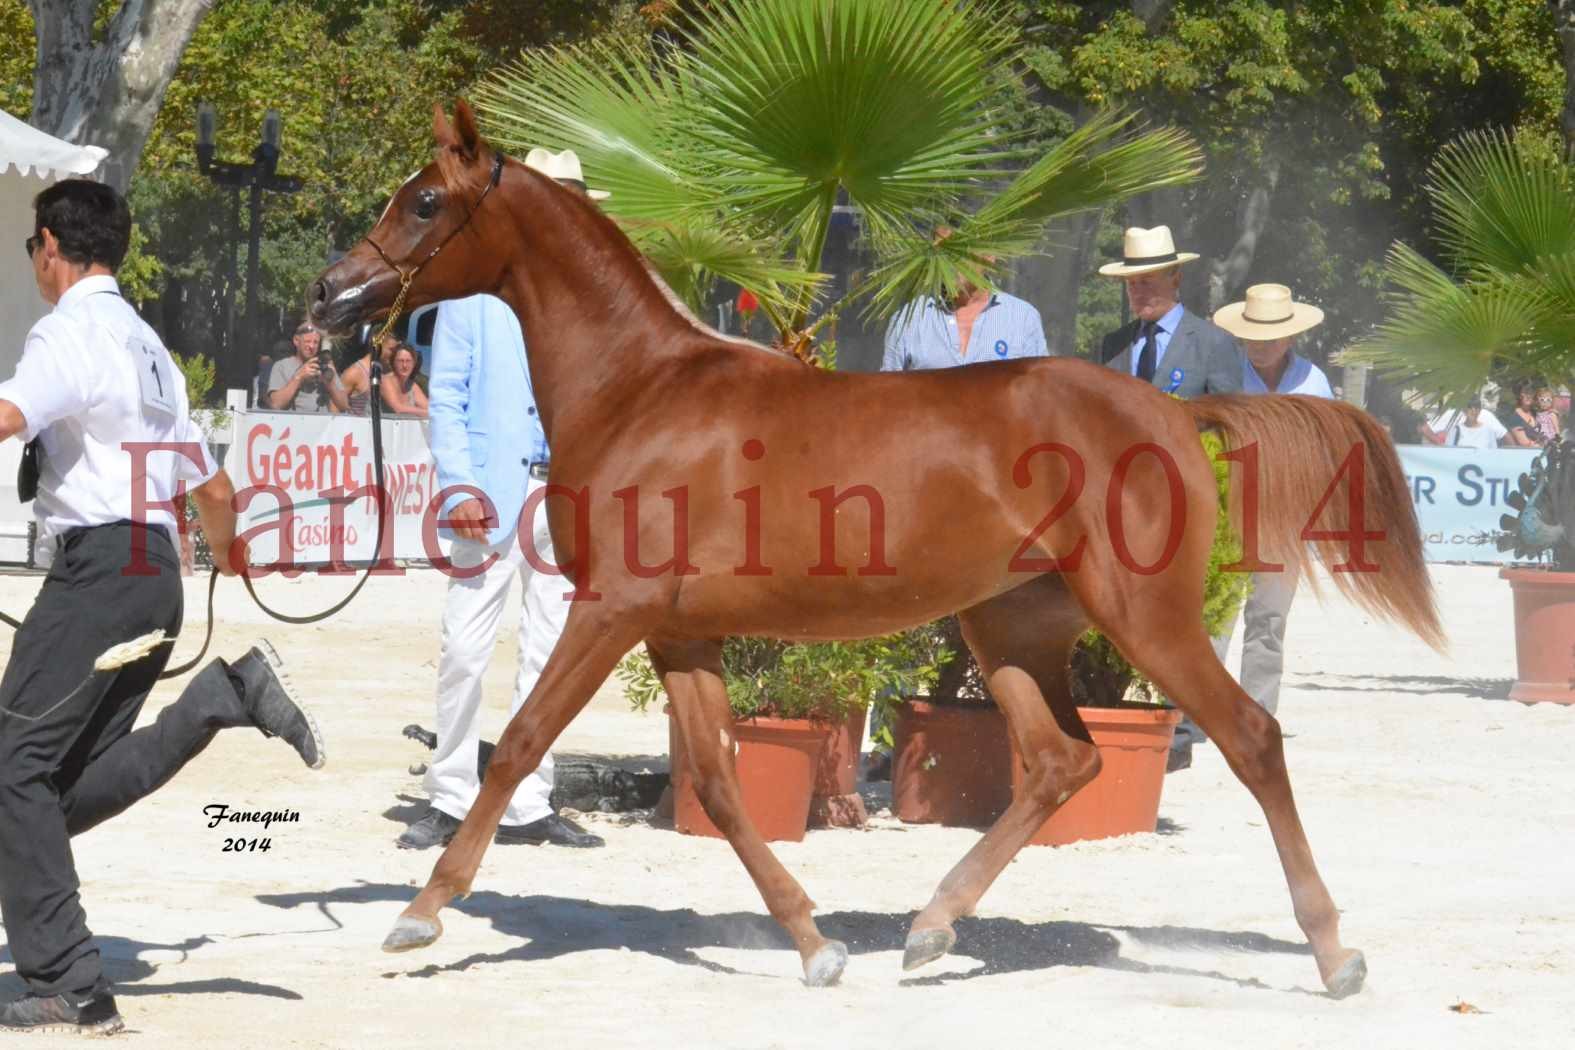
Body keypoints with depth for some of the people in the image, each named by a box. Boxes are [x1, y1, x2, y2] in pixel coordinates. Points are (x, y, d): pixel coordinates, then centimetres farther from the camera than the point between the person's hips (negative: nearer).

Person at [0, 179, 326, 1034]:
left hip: (94, 566, -9)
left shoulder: (69, 331, -5)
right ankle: (225, 694, -5)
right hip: (157, 574, 9)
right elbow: (212, 489, 29)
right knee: (77, 784, 9)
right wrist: (229, 560, 47)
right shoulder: (147, 345, 23)